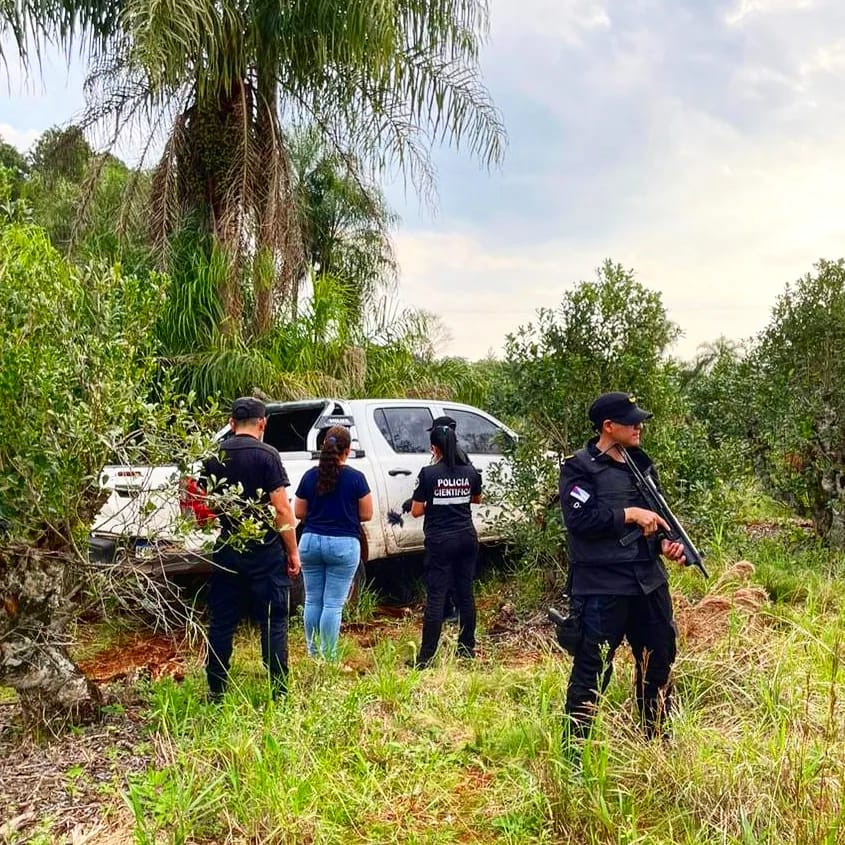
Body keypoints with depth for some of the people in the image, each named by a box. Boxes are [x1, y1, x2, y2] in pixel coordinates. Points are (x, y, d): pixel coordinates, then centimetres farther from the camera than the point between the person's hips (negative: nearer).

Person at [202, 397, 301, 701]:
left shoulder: (214, 457, 4)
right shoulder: (266, 455, -11)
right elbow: (281, 508, -14)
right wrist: (293, 551, -7)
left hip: (227, 550, 5)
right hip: (265, 552, -4)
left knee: (222, 621, 13)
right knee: (273, 622, 4)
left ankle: (216, 691, 20)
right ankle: (278, 691, 6)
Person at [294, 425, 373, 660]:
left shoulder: (310, 476, 2)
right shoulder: (355, 478, -8)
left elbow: (299, 513, 7)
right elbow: (366, 514, -3)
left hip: (311, 542, 3)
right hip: (343, 544, -3)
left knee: (313, 600, 13)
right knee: (333, 604, 1)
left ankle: (312, 653, 22)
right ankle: (328, 656, 3)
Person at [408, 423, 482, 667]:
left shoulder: (428, 474, -11)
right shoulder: (470, 471, 1)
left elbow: (416, 511, -7)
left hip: (440, 542, -4)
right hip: (467, 539, 4)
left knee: (435, 597, -2)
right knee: (465, 594, 13)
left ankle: (426, 657, 1)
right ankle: (467, 649, 23)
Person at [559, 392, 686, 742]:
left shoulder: (642, 464, 13)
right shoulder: (579, 468, -9)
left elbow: (656, 514, 19)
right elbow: (579, 518, -21)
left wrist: (666, 542, 0)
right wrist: (629, 514, -19)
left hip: (649, 581, 7)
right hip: (601, 588, -7)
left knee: (659, 660, 18)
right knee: (592, 668, 0)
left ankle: (658, 737, 36)